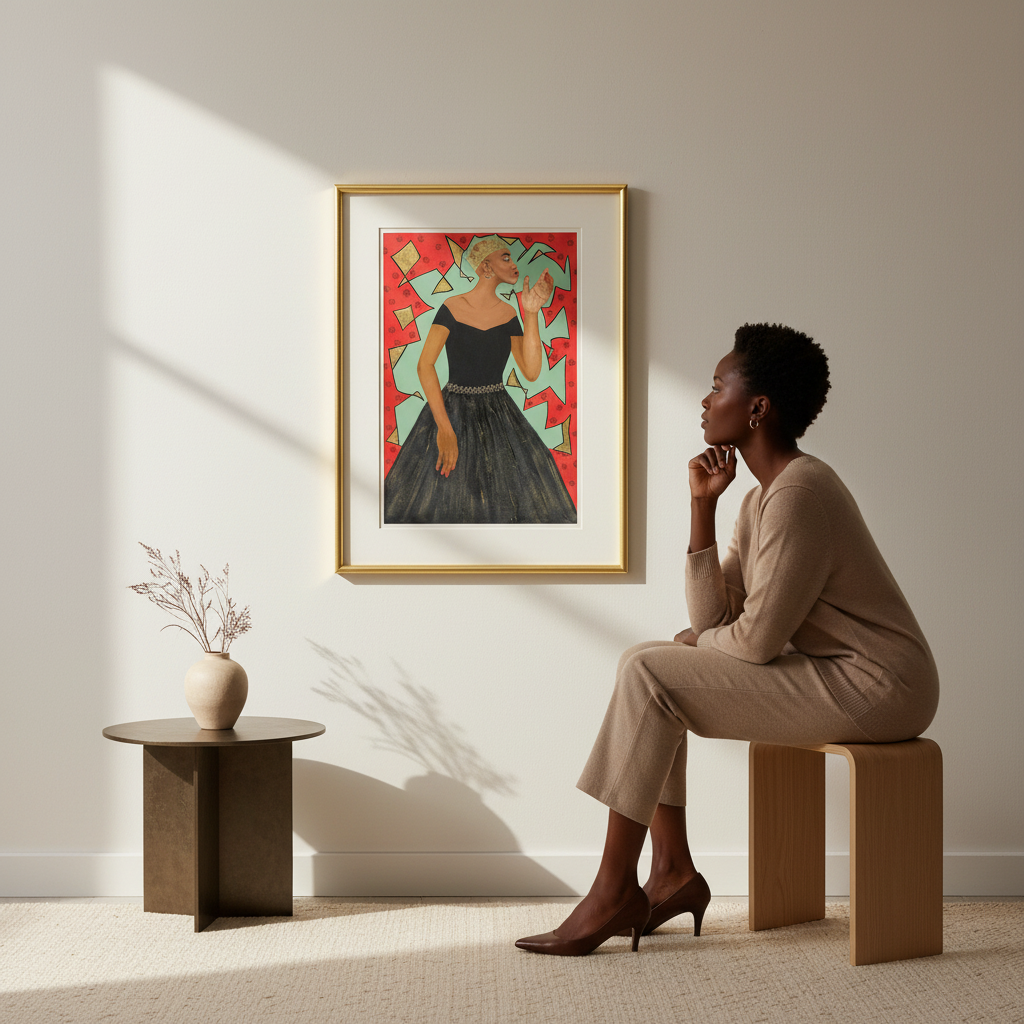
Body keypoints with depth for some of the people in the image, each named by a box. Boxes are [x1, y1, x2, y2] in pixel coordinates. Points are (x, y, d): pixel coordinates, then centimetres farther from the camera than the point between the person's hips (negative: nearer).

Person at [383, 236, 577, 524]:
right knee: (438, 504, -5)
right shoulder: (452, 308, -8)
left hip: (498, 417, 4)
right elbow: (425, 365, -15)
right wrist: (445, 428, -24)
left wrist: (531, 314, -14)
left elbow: (531, 371, -8)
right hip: (452, 410, -3)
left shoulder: (508, 314, 3)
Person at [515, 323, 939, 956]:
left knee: (649, 675, -15)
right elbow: (711, 620, 5)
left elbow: (757, 638, -21)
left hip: (874, 686, -10)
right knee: (645, 663, 8)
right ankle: (674, 874, 6)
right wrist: (703, 506, 1)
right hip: (831, 674, 10)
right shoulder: (764, 495, 12)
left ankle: (613, 894, -8)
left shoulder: (800, 491, -20)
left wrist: (696, 642, 0)